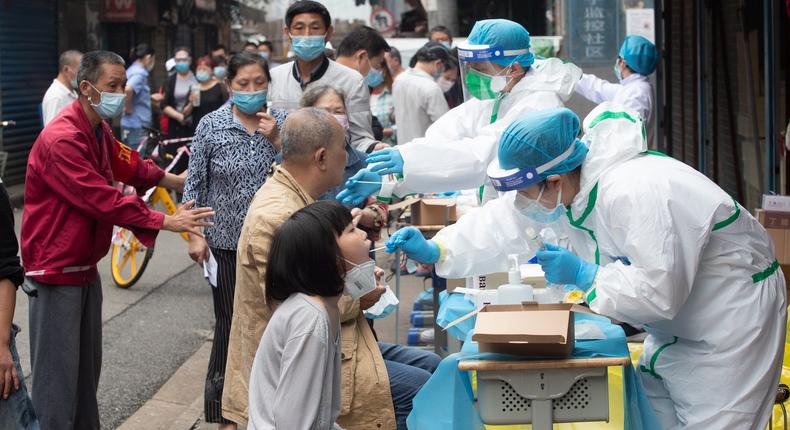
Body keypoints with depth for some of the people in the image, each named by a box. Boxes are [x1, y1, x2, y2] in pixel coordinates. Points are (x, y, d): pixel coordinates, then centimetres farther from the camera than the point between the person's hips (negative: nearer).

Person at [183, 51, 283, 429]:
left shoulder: (281, 123, 1)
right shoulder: (211, 125, -4)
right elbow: (194, 183, 0)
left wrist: (276, 140, -13)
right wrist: (195, 234, -6)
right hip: (226, 242, -2)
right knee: (230, 325, 1)